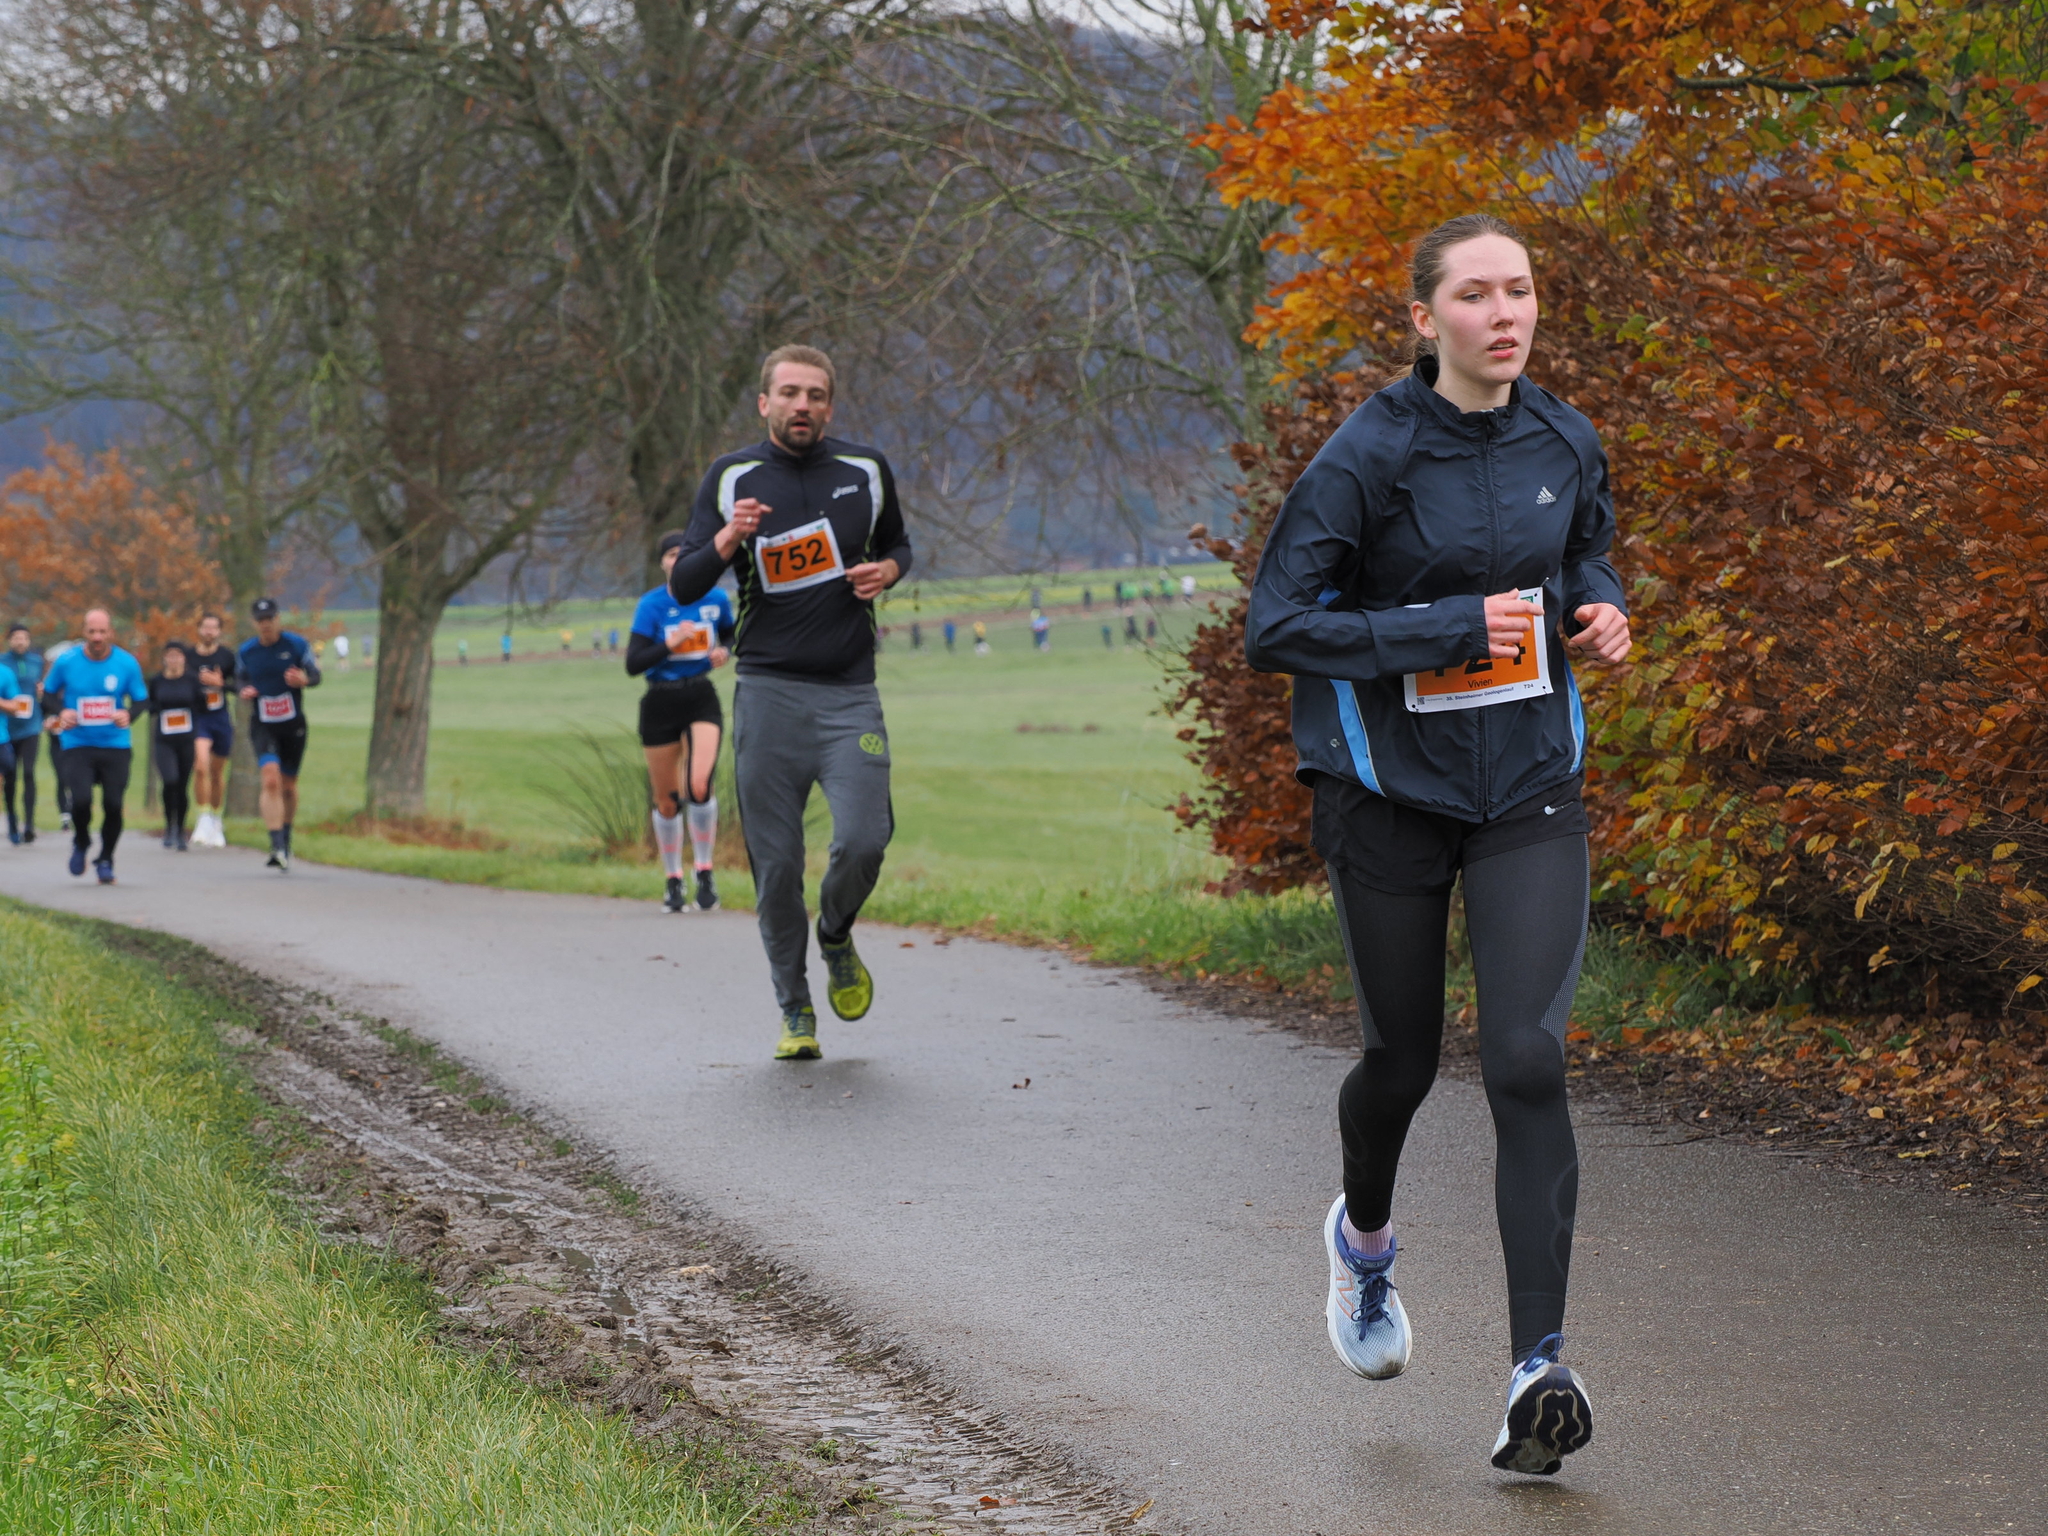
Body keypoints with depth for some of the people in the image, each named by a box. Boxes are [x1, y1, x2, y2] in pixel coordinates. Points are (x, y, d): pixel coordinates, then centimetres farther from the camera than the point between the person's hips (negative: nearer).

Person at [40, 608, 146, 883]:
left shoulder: (127, 664, -3)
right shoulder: (66, 662, -4)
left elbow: (142, 699, 6)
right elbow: (48, 695, 10)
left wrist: (128, 714, -15)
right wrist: (60, 712, -11)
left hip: (115, 746, 1)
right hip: (78, 744, -1)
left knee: (113, 805, -6)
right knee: (81, 799, -18)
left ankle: (105, 861, 18)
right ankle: (81, 843, 16)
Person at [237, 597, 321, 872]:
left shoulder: (297, 644, -2)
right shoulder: (245, 651, 2)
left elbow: (316, 675, 2)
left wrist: (304, 679, -22)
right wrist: (245, 691, -8)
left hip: (293, 725, 1)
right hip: (262, 725, -1)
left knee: (289, 786, 10)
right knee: (271, 780, -20)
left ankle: (286, 841, 33)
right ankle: (277, 847, -23)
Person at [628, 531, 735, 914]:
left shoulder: (716, 598, -2)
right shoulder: (652, 605, -9)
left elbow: (730, 636, 19)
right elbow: (633, 664, -14)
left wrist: (723, 651, -3)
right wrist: (670, 644, -26)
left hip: (702, 699, 0)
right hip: (661, 704, 0)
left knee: (699, 786, -21)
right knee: (667, 800, 8)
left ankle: (705, 872, -4)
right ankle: (673, 882, 25)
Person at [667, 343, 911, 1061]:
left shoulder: (866, 471, 7)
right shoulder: (731, 478, 3)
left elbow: (897, 544, 24)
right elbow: (683, 587, 0)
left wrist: (886, 571, 1)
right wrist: (726, 541, -20)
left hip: (850, 694, 1)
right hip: (768, 692, -1)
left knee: (863, 840, -16)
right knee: (776, 864, -2)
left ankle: (836, 937, 16)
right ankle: (795, 1010, 14)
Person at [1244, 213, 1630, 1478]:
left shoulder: (1566, 443, 1)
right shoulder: (1369, 458, -14)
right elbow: (1276, 627, -16)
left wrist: (1600, 613, -1)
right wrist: (1449, 629, -23)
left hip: (1532, 788, 2)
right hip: (1392, 789, -2)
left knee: (1527, 1057, -14)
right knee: (1404, 1059, 11)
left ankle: (1540, 1368, -15)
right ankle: (1364, 1233, 47)